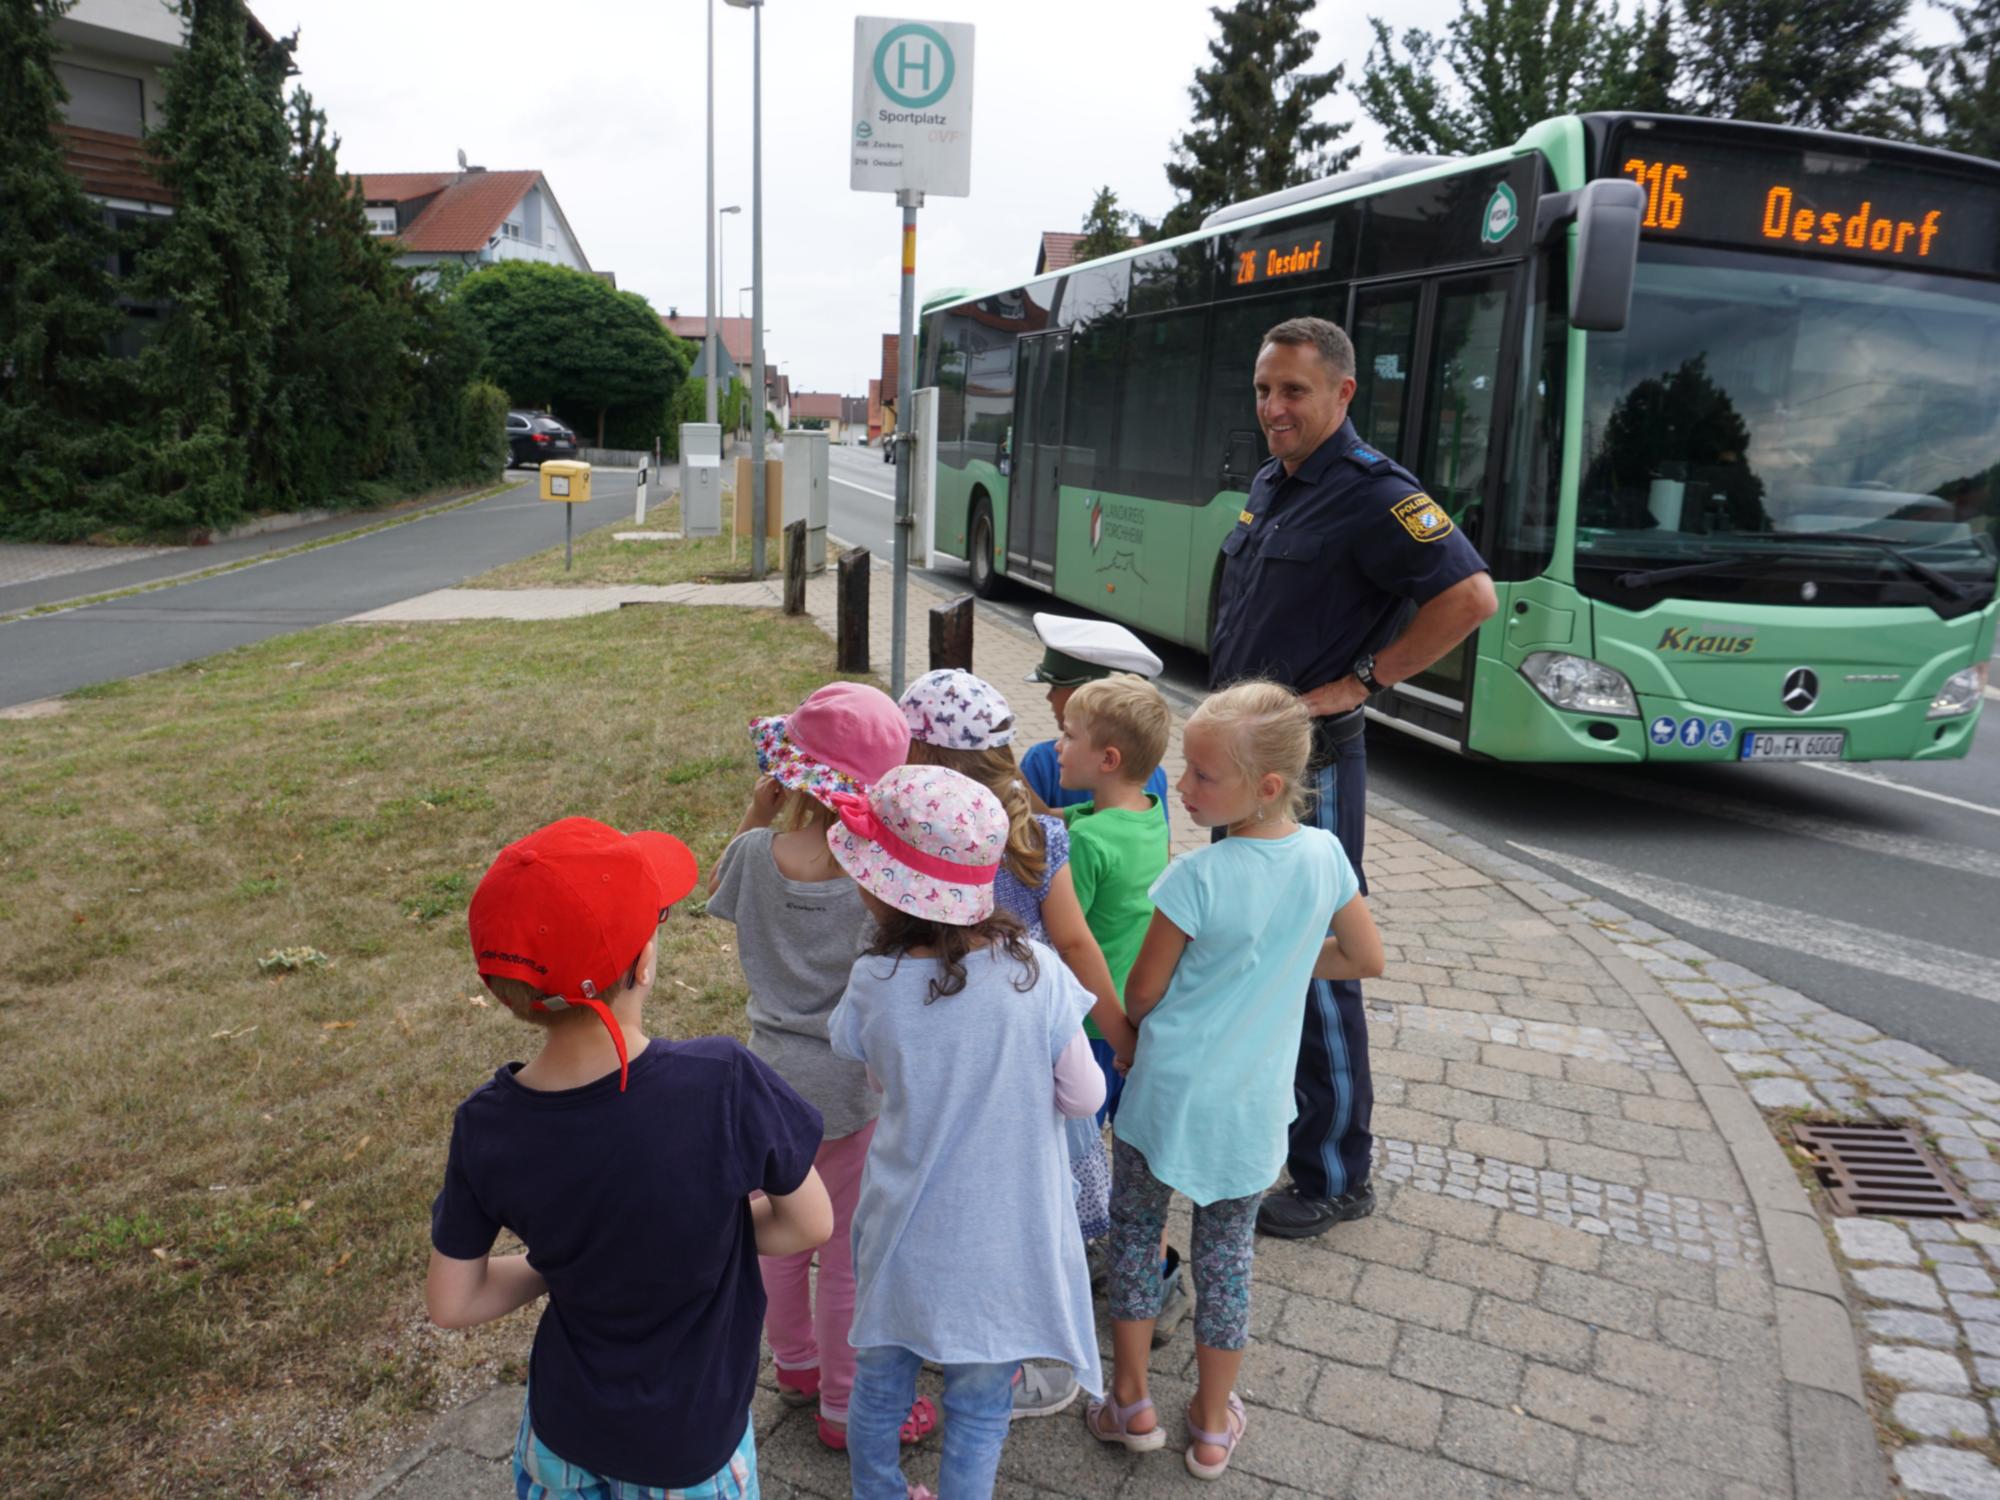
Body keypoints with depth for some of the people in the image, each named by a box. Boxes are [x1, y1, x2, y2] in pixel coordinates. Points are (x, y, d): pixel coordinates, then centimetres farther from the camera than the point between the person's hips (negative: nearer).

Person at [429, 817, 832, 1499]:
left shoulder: (486, 1127, -22)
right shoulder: (725, 1084, -32)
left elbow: (451, 1303, -8)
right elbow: (810, 1225, -16)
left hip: (564, 1425, 2)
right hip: (693, 1443, -2)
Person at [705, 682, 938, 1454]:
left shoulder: (755, 853, -15)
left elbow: (717, 891, 8)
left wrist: (757, 811, 1)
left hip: (772, 1076, 5)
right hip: (849, 1092, -5)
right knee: (848, 1255, 15)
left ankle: (795, 1364, 50)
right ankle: (844, 1406, 35)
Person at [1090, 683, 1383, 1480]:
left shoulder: (1197, 877, -25)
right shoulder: (1324, 855, -11)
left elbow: (1140, 996, -12)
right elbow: (1366, 957, 5)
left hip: (1169, 1096, -4)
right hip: (1255, 1107, 4)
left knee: (1134, 1236, 18)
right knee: (1227, 1254, 19)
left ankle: (1131, 1403, 32)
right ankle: (1213, 1425, 34)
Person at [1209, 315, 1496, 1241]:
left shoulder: (1371, 495, -17)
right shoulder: (1270, 485, 11)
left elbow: (1470, 595, -25)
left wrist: (1360, 683, -21)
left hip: (1309, 763, -9)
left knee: (1316, 970, -1)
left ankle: (1333, 1179, 13)